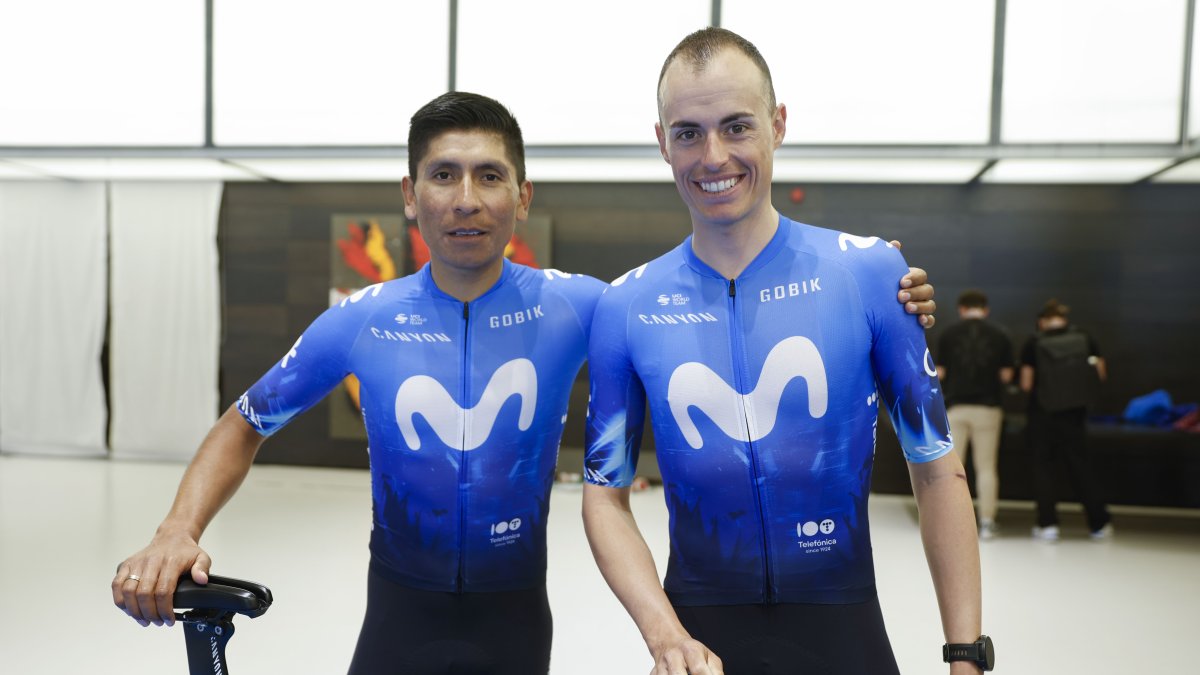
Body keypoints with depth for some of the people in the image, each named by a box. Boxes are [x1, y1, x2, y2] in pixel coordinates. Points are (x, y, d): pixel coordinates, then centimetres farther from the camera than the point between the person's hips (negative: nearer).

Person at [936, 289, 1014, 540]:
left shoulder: (949, 334, -1)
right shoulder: (1000, 335, 1)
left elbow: (940, 373, -1)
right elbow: (1006, 375, 0)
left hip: (956, 405, -1)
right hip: (988, 406, 1)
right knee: (986, 467, 7)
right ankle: (986, 522, 8)